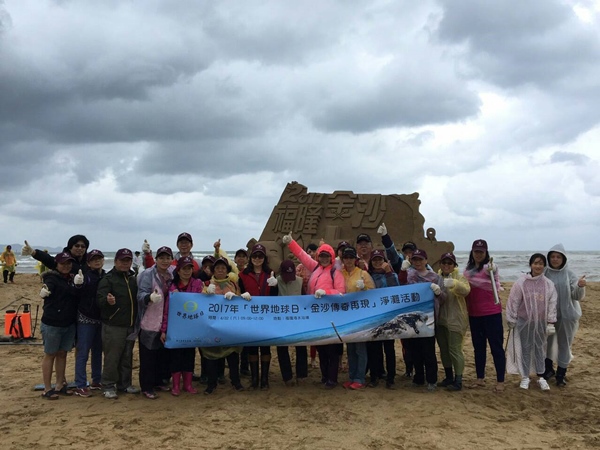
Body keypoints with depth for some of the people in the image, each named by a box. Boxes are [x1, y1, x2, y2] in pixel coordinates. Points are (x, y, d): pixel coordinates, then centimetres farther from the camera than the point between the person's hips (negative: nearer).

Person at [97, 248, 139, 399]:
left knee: (127, 357, 13)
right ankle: (108, 387, 9)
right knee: (112, 357, -3)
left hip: (130, 326, 6)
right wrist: (108, 301, -40)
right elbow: (100, 299, -18)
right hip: (113, 326, -6)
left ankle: (125, 384, 25)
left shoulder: (133, 278, 11)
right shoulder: (108, 279, -8)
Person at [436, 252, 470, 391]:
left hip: (455, 320, -6)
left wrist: (453, 283, -43)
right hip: (440, 319, 6)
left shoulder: (460, 277, -5)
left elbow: (466, 290, -26)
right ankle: (449, 377, 26)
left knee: (455, 350, -5)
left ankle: (458, 381, 2)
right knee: (443, 350, 13)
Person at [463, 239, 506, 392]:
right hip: (474, 314, 6)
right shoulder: (467, 270, 10)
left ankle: (500, 381, 7)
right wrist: (466, 313, 14)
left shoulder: (490, 266, -9)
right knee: (478, 347, 14)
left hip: (491, 313, -6)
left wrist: (491, 271, -53)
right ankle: (480, 378, 24)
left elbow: (492, 273, -33)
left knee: (496, 346, 0)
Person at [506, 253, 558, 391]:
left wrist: (551, 323, -1)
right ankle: (525, 377, 19)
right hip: (524, 321, -2)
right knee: (525, 348, 8)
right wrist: (511, 320, -3)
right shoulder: (521, 283, -10)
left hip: (541, 322, 2)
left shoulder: (549, 284, -3)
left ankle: (540, 377, 25)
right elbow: (513, 302, -5)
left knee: (539, 348, 12)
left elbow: (552, 304, 1)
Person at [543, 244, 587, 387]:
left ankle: (561, 374, 23)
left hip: (567, 315, -1)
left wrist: (580, 287, -32)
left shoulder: (569, 274, -8)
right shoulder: (544, 273, -5)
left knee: (564, 344, 8)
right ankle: (548, 369, 36)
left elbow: (577, 296, -12)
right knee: (547, 342, 15)